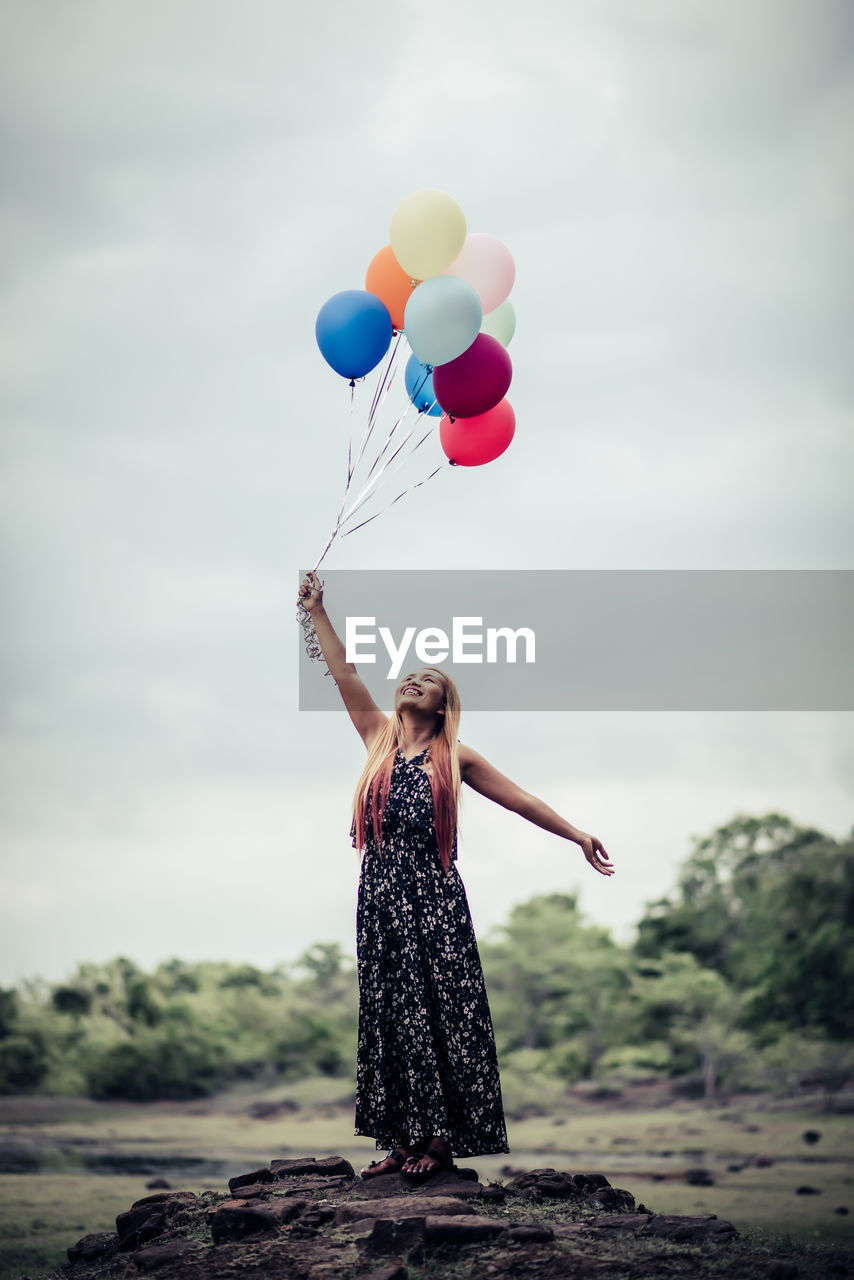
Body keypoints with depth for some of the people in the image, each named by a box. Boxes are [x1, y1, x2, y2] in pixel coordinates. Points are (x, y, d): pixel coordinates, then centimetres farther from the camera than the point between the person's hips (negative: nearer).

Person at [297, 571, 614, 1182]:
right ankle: (404, 1139, 7)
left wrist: (579, 837, 5)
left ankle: (441, 1138, 1)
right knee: (391, 1014, 3)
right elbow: (346, 676, 6)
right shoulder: (381, 738, 11)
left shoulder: (456, 758, 5)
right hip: (383, 901, 3)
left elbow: (522, 800, 8)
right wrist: (318, 613, 1)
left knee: (440, 1015, -3)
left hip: (433, 902, -3)